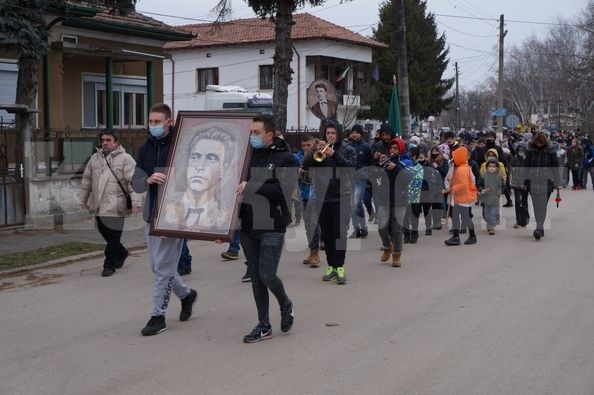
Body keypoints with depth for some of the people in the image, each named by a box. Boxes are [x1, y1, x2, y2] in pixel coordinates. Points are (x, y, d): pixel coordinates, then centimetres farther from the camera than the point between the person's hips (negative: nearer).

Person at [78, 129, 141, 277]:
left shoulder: (125, 159, -4)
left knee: (113, 237, -4)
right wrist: (82, 200, 20)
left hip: (115, 207, -6)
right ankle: (121, 253, 36)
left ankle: (109, 265, 8)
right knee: (104, 233, 13)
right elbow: (86, 180, 21)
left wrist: (136, 201, -18)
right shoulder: (95, 158, 15)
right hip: (98, 206, 6)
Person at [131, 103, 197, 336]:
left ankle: (158, 316, 8)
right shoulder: (146, 149, 8)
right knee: (157, 266, 15)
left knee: (164, 267, -3)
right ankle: (186, 294, 37)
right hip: (152, 215, 6)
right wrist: (149, 180, -18)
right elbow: (136, 184, 2)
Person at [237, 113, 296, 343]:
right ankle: (263, 326, 18)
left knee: (267, 275, -8)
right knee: (256, 277, 8)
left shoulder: (284, 158, -5)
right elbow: (236, 186, 18)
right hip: (248, 227, 5)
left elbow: (282, 190, -19)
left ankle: (286, 305, 23)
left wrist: (252, 186, -26)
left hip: (272, 226, -5)